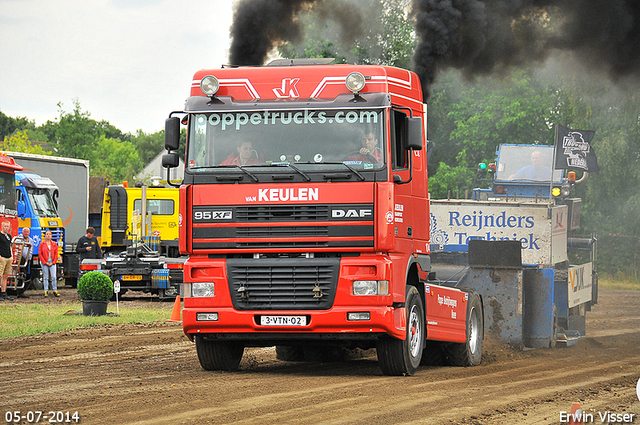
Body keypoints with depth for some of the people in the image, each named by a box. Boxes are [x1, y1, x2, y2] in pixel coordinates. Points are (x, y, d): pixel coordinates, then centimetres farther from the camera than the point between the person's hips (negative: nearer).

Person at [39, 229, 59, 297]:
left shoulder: (54, 244, 8)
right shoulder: (42, 244, 2)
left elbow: (56, 254, 7)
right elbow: (40, 254, -1)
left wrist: (53, 262, -4)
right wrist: (45, 262, -7)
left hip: (52, 263, 1)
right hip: (44, 262, -1)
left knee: (54, 277, -5)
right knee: (45, 277, 1)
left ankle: (55, 291, -1)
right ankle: (46, 291, 6)